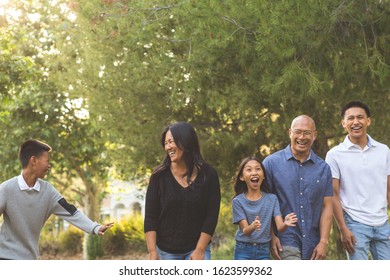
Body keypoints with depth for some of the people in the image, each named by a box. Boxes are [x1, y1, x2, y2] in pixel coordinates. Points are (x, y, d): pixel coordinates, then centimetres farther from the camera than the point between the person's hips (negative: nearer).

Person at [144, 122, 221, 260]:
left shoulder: (208, 174, -6)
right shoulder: (160, 176, -5)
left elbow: (211, 216, -6)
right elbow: (150, 217, -5)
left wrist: (200, 250, -11)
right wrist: (152, 251, -12)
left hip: (197, 247, -1)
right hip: (166, 250, 1)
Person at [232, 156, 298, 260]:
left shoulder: (272, 199, 0)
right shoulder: (238, 201, -5)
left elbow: (279, 227, -9)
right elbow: (245, 230, -11)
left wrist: (285, 224, -33)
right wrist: (252, 227, -35)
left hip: (263, 251, 2)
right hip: (243, 251, -2)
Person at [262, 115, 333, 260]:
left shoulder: (323, 168, 7)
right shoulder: (272, 163, -1)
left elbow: (326, 207, 6)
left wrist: (323, 242, -2)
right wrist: (271, 236, -8)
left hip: (313, 246, 4)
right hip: (286, 241, -4)